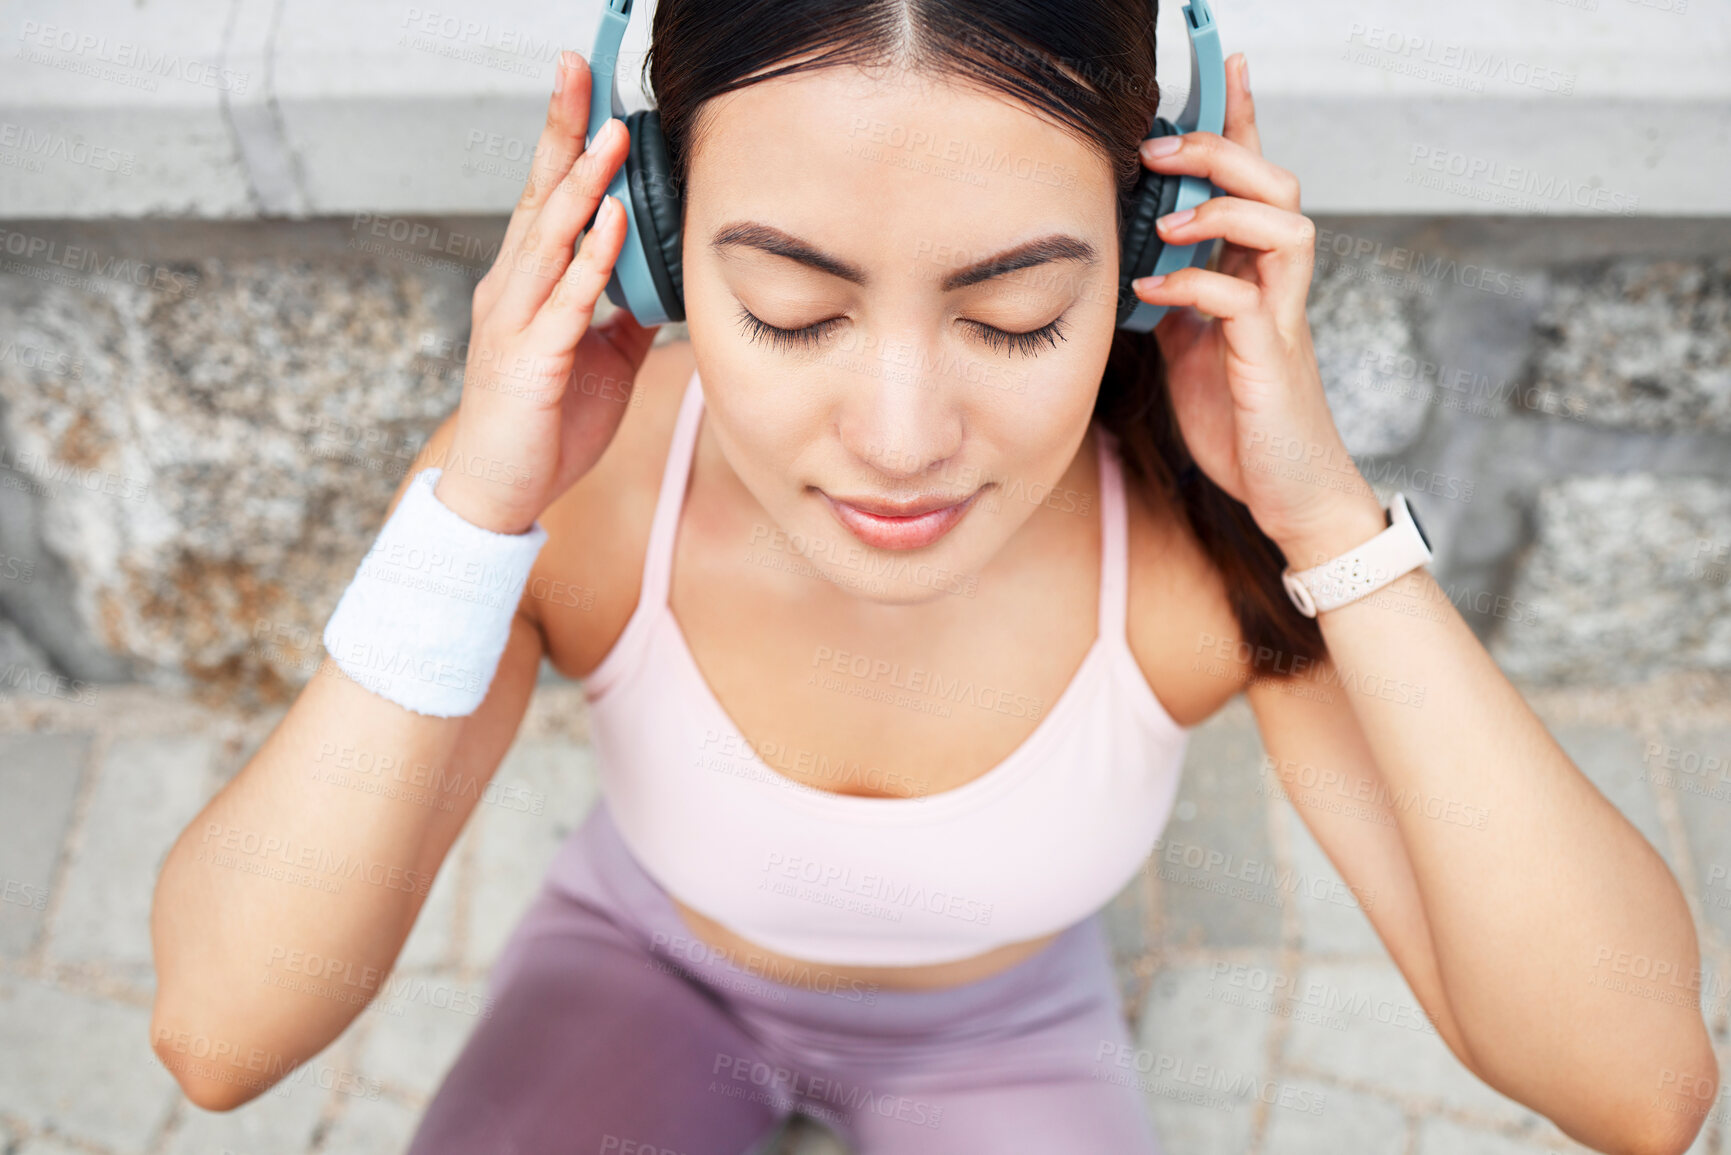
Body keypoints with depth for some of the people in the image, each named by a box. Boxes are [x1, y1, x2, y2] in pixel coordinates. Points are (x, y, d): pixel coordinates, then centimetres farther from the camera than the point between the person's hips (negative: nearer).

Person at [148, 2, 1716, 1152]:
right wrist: (471, 512, -46)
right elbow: (219, 1026, -35)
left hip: (1002, 1028, 1)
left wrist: (1330, 513, -45)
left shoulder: (1199, 506, -34)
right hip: (650, 960, 0)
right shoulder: (581, 474, -33)